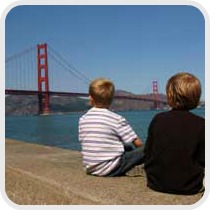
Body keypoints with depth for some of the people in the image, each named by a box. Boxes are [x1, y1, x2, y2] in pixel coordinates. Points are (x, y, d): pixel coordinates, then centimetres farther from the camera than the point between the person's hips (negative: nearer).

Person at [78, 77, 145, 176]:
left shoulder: (82, 119, 3)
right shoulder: (117, 119, -10)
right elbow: (138, 143, -9)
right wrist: (141, 149, 14)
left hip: (90, 169, 5)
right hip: (110, 170, -5)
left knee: (127, 147, 26)